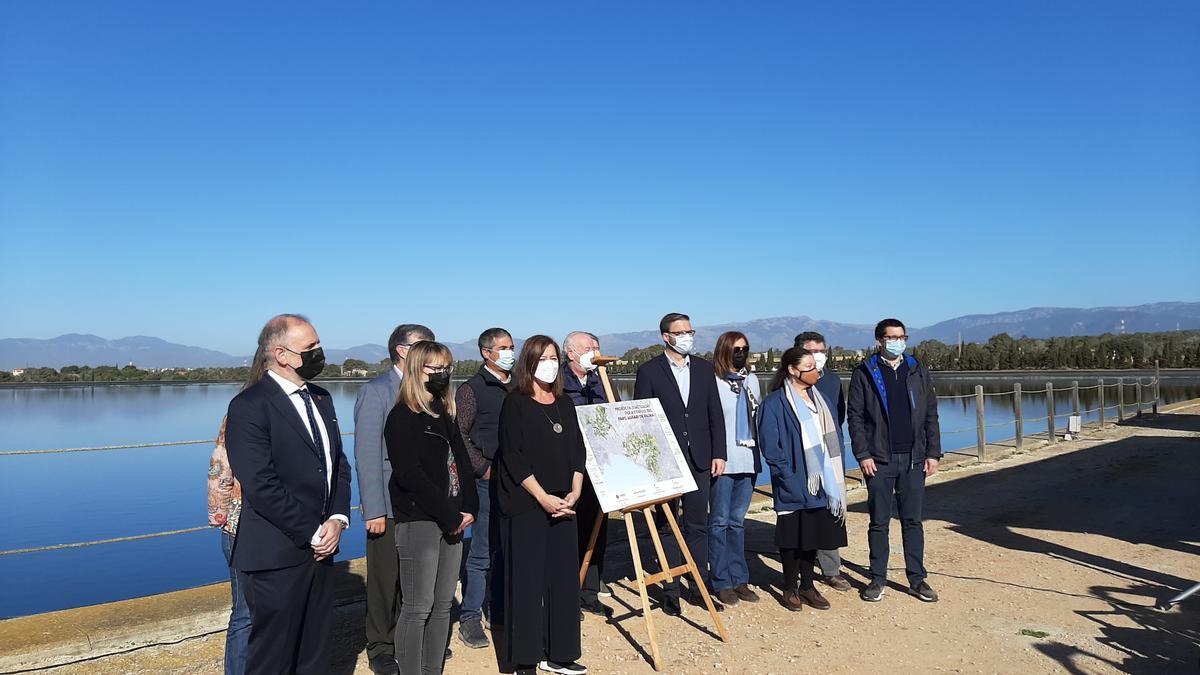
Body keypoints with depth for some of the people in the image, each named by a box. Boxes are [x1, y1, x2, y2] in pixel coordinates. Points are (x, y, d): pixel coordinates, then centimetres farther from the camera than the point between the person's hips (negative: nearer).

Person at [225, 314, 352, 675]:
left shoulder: (320, 397, 12)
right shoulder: (250, 405, -13)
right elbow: (261, 485, -19)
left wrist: (338, 518, -3)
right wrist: (311, 534, -14)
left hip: (321, 549, 7)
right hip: (278, 556, -7)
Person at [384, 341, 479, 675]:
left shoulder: (445, 415, 16)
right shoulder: (402, 417, -8)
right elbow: (410, 475, -16)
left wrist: (469, 509, 0)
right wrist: (450, 516, -14)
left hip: (452, 522, 7)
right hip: (418, 522, -7)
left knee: (443, 605, 11)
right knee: (417, 608, -2)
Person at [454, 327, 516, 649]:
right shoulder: (472, 389, -4)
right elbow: (459, 434, -8)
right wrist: (484, 468, -11)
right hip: (489, 480, -5)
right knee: (482, 553, -1)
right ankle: (470, 618, 10)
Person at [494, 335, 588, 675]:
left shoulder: (565, 404, 13)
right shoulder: (515, 404, -3)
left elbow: (577, 452, 12)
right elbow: (513, 458, -9)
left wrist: (574, 492, -2)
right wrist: (543, 497, -14)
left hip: (563, 504, 5)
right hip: (525, 506, -5)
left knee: (563, 578, 6)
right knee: (527, 580, -2)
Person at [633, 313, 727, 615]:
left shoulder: (704, 368, 9)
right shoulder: (649, 371, -3)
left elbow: (715, 415, 9)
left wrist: (718, 454, 2)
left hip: (699, 460, 3)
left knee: (698, 526, 10)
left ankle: (700, 588, 21)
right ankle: (670, 591, 15)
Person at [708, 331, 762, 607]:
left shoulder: (751, 380, 12)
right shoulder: (713, 381, -8)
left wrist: (758, 449, 19)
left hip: (748, 460, 6)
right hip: (723, 461, -5)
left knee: (737, 521, 12)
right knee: (720, 521, 1)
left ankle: (739, 579, 18)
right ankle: (722, 582, 9)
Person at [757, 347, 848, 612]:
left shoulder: (819, 399, 11)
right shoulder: (774, 403, -10)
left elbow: (830, 438, 15)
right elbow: (770, 447, -12)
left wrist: (831, 477, 6)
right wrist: (790, 478, -15)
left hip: (819, 481, 6)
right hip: (793, 487, -6)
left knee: (813, 533, 12)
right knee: (793, 535, 4)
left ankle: (807, 585, 25)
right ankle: (790, 588, 18)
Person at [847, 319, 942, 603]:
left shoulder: (917, 372, 10)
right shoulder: (864, 373, 0)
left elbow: (931, 415, 10)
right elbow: (854, 416, -3)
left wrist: (933, 453, 3)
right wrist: (863, 455, -10)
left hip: (913, 459, 3)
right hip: (879, 460, -2)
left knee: (912, 521, 8)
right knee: (879, 522, 5)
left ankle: (917, 579, 18)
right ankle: (878, 579, 14)